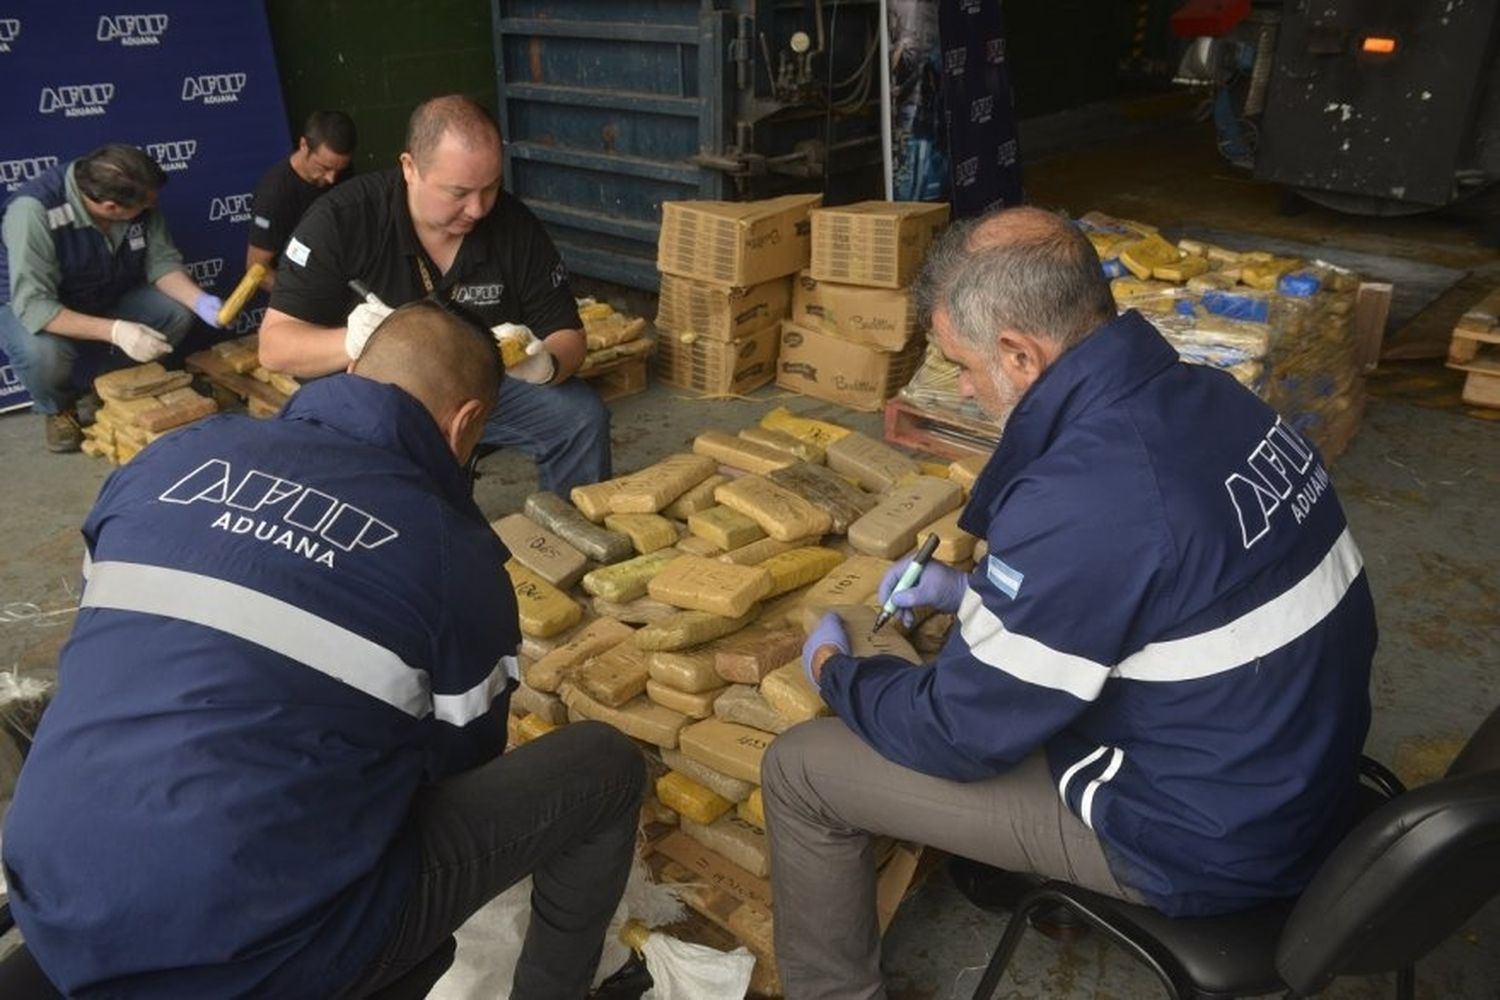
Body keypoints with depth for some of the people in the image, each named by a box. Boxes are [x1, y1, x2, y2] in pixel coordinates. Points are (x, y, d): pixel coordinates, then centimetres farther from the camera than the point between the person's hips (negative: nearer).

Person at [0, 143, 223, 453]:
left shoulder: (139, 199, -20)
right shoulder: (34, 210, -36)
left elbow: (162, 261, -11)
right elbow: (33, 305, -39)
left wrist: (202, 302, -30)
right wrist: (115, 331, -48)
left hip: (107, 298, 5)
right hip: (30, 305, -5)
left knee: (179, 313, -17)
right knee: (43, 353, -37)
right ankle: (58, 408, 0)